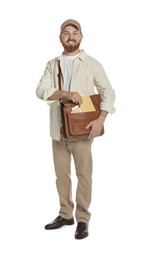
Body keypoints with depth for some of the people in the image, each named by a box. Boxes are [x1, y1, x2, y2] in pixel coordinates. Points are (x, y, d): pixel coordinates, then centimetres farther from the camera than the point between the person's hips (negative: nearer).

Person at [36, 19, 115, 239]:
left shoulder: (92, 64, 0)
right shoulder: (52, 64, 8)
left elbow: (108, 92, -5)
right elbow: (41, 90, -6)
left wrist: (100, 119, -18)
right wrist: (65, 93, -23)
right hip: (58, 129, 3)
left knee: (84, 174, 0)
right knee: (61, 174, 11)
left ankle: (83, 219, 11)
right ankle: (65, 215, 25)